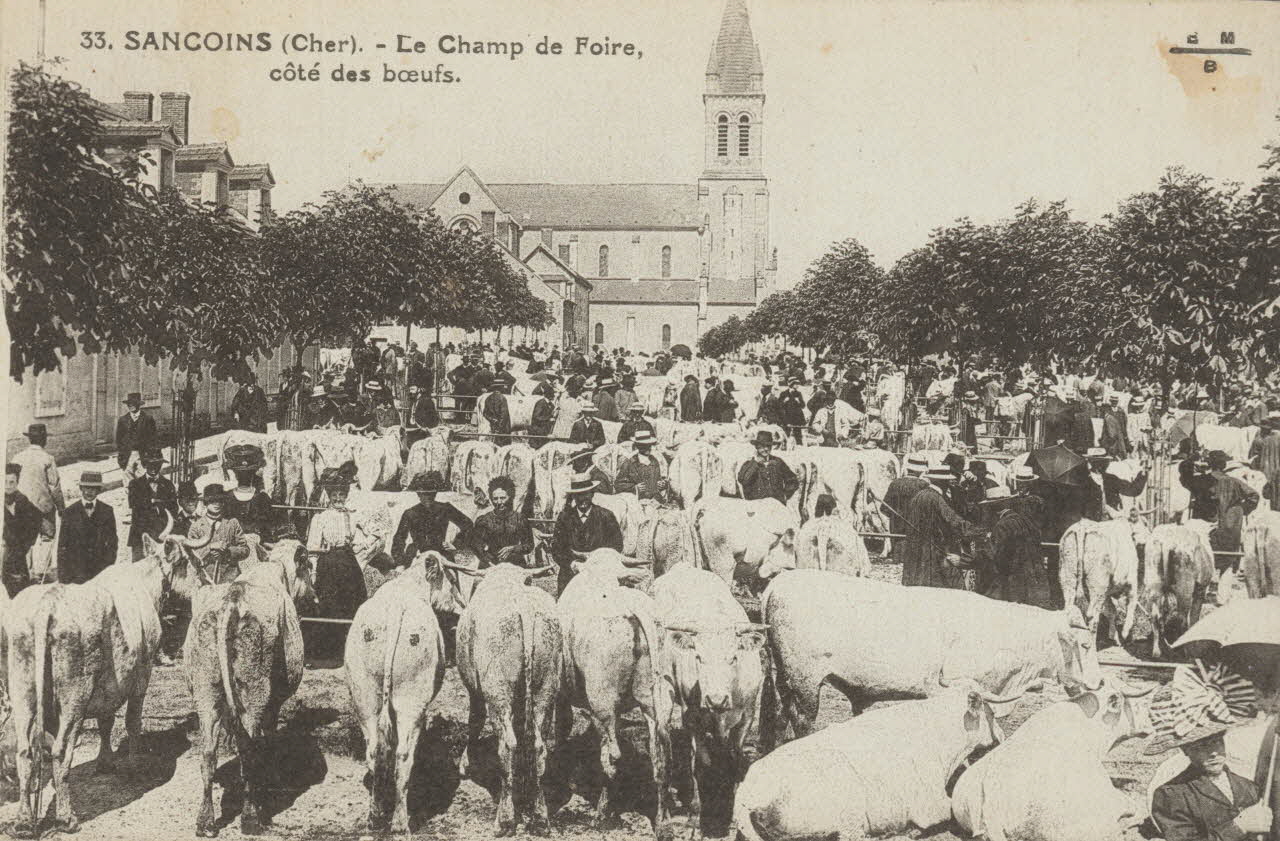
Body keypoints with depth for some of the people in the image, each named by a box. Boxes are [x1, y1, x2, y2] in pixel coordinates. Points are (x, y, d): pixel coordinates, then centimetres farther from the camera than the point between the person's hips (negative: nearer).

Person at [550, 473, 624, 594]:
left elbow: (616, 546, 3)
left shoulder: (606, 516, 6)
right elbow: (556, 548, 6)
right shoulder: (565, 517, 9)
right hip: (570, 575, 1)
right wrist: (570, 563, -12)